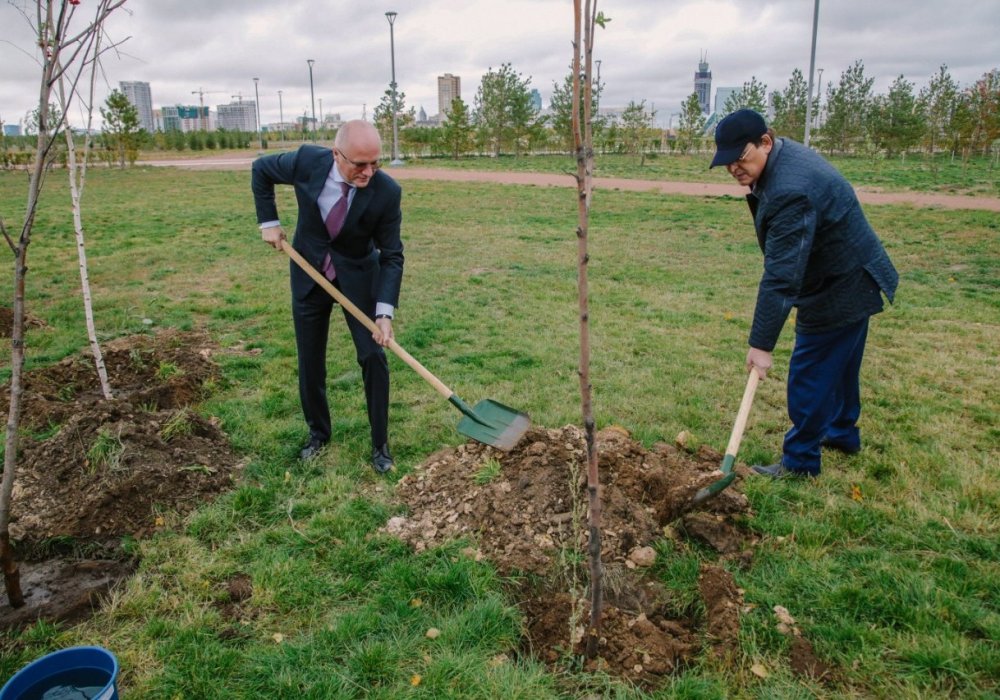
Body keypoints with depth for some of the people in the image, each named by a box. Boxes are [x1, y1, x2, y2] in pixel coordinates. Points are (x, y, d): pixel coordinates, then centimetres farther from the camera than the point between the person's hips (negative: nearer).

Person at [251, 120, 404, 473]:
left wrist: (384, 312, -26)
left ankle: (380, 444, 10)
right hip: (309, 274, 2)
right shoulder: (306, 161, -21)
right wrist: (268, 222, -6)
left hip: (358, 277, -1)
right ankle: (318, 433, 31)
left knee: (373, 357, -6)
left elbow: (392, 256, -18)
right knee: (310, 361, 10)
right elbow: (261, 169, 1)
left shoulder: (387, 192, -25)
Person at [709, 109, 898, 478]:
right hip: (853, 280, 11)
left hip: (840, 289, -11)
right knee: (840, 363, 24)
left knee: (811, 372, -2)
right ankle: (842, 431, 43)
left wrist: (762, 344, -30)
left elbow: (781, 277, -34)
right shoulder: (786, 152, 0)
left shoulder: (790, 192, -33)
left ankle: (800, 461, 10)